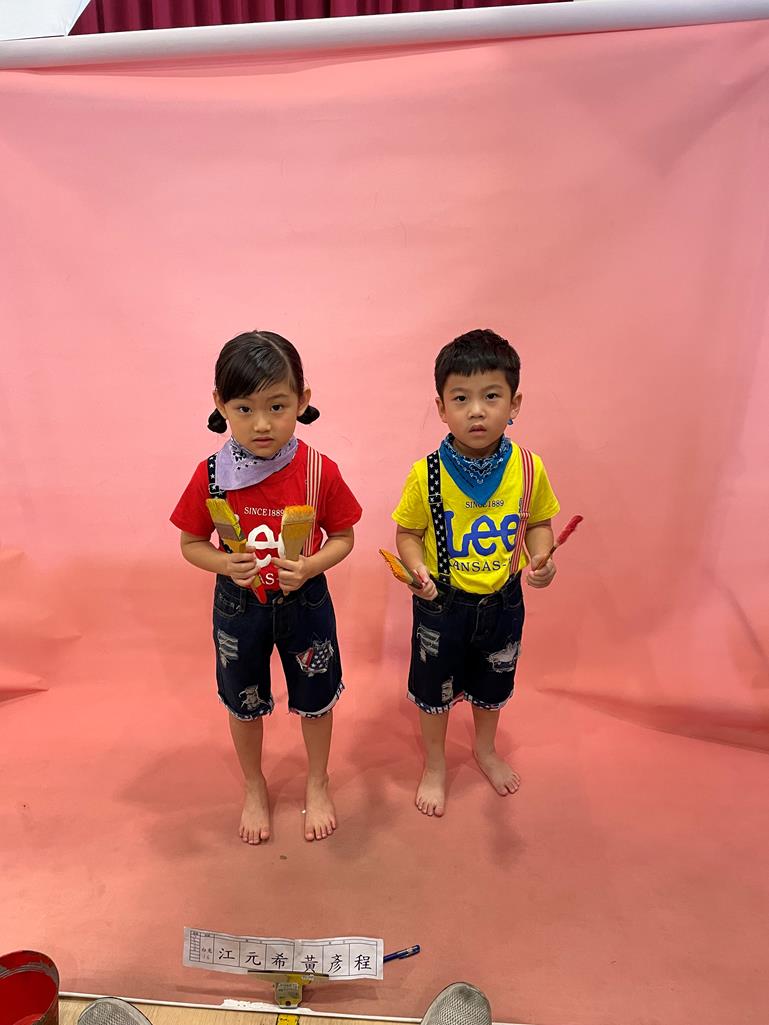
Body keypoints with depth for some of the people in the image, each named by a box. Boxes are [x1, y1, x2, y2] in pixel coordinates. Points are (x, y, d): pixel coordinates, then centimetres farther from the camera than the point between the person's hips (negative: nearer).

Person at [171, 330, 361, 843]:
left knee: (315, 699, 19)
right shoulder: (211, 475, -16)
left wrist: (309, 567, -25)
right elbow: (191, 544, -5)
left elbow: (343, 536, -7)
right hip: (238, 604, 1)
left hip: (305, 601, 0)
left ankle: (317, 783, 49)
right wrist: (226, 564, -25)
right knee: (244, 703, 21)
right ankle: (255, 788, 50)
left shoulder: (320, 471, -19)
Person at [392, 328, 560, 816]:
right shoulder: (427, 474, -20)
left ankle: (486, 749, 57)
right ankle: (435, 766, 47)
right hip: (442, 604, -2)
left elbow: (538, 522, 1)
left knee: (492, 685, 25)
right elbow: (408, 533, -8)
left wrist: (542, 557, -17)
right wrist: (418, 569, -26)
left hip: (503, 602, 2)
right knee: (434, 688, 18)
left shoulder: (529, 468, -14)